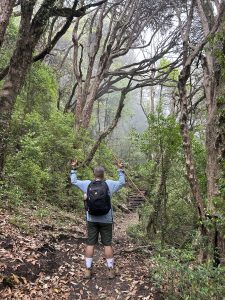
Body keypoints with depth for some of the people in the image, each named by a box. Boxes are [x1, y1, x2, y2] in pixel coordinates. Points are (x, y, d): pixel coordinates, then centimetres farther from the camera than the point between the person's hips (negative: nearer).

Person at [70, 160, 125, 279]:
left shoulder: (87, 184, -4)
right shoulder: (109, 184, -7)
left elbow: (74, 181, 10)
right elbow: (122, 182, 10)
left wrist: (73, 168, 19)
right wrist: (120, 170, 18)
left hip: (92, 220, 1)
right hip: (106, 220, -1)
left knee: (90, 244, 9)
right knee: (107, 244, 7)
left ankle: (88, 270, 15)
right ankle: (110, 270, 15)